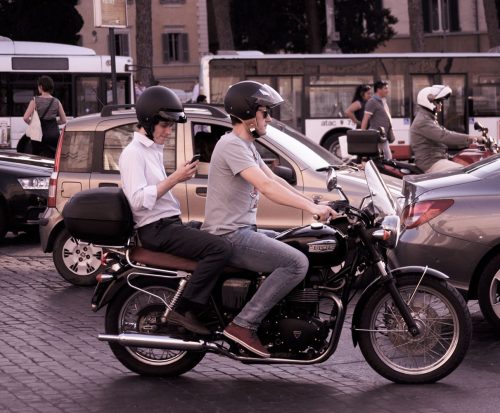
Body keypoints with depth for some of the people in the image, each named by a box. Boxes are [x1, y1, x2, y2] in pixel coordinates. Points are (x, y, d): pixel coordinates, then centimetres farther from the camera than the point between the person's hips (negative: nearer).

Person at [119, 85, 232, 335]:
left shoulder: (154, 150, 21)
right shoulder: (133, 153, -11)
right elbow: (138, 199, -23)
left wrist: (181, 177, 13)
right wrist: (174, 179, -23)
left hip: (171, 223, 11)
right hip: (156, 230, -11)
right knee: (220, 248, -25)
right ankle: (184, 311, -26)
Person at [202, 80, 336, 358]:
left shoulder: (247, 146, 18)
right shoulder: (232, 145, -16)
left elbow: (275, 180, 17)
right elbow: (266, 186, -28)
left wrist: (313, 204, 6)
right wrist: (310, 207, -33)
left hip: (244, 230, 11)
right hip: (229, 236, -11)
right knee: (297, 263, -21)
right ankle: (244, 325, -21)